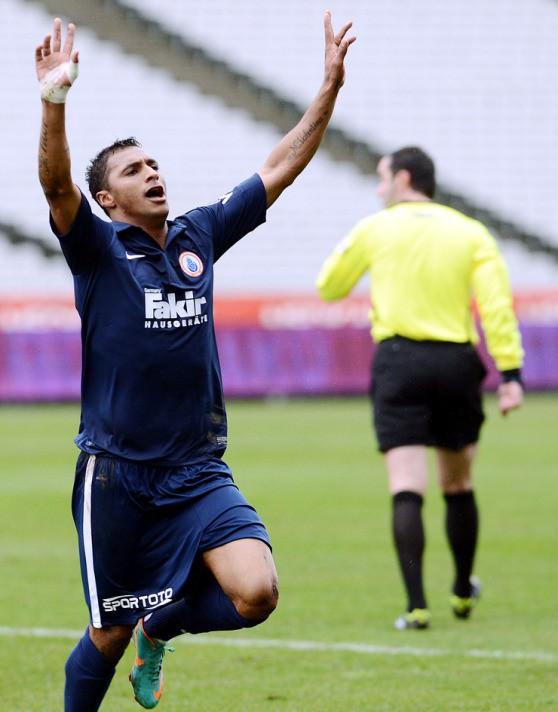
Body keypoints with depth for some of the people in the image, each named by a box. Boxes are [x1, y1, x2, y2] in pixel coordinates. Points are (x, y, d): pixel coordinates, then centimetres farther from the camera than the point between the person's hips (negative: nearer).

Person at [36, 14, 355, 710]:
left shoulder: (199, 236, 10)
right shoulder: (98, 249, -3)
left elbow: (278, 169, 13)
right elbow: (58, 186, -22)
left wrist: (330, 86, 6)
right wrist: (55, 101, -38)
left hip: (198, 472, 4)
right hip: (116, 476, -4)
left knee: (255, 593, -16)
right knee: (109, 634, 4)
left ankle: (162, 628, 15)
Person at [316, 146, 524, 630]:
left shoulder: (376, 229, 3)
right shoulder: (471, 234, 6)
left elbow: (329, 287, 13)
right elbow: (498, 305, -5)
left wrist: (355, 262, 32)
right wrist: (510, 373, -8)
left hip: (398, 360, -2)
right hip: (456, 363, 2)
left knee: (407, 490, -8)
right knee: (458, 487, 19)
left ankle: (417, 605, -19)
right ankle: (463, 593, 34)